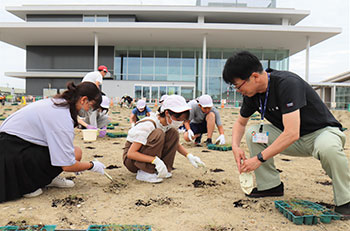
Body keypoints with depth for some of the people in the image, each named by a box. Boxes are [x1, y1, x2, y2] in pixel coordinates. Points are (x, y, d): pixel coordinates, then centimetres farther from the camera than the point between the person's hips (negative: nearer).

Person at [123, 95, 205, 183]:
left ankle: (164, 169, -9)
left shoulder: (168, 123, -6)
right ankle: (145, 173, -23)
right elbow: (131, 153, -29)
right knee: (158, 134, -32)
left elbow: (176, 144, 10)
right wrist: (155, 160, -40)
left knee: (173, 133, -11)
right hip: (131, 160, -7)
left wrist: (189, 156, -8)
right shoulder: (148, 125, -28)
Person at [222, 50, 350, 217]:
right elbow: (240, 123, 8)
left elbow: (292, 134, -37)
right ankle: (271, 185, 2)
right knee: (252, 133, -12)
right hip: (289, 136, 7)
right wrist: (235, 146, -12)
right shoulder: (252, 94, -7)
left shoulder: (287, 83, -31)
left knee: (327, 148, -39)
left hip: (322, 130, -6)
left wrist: (259, 159, -31)